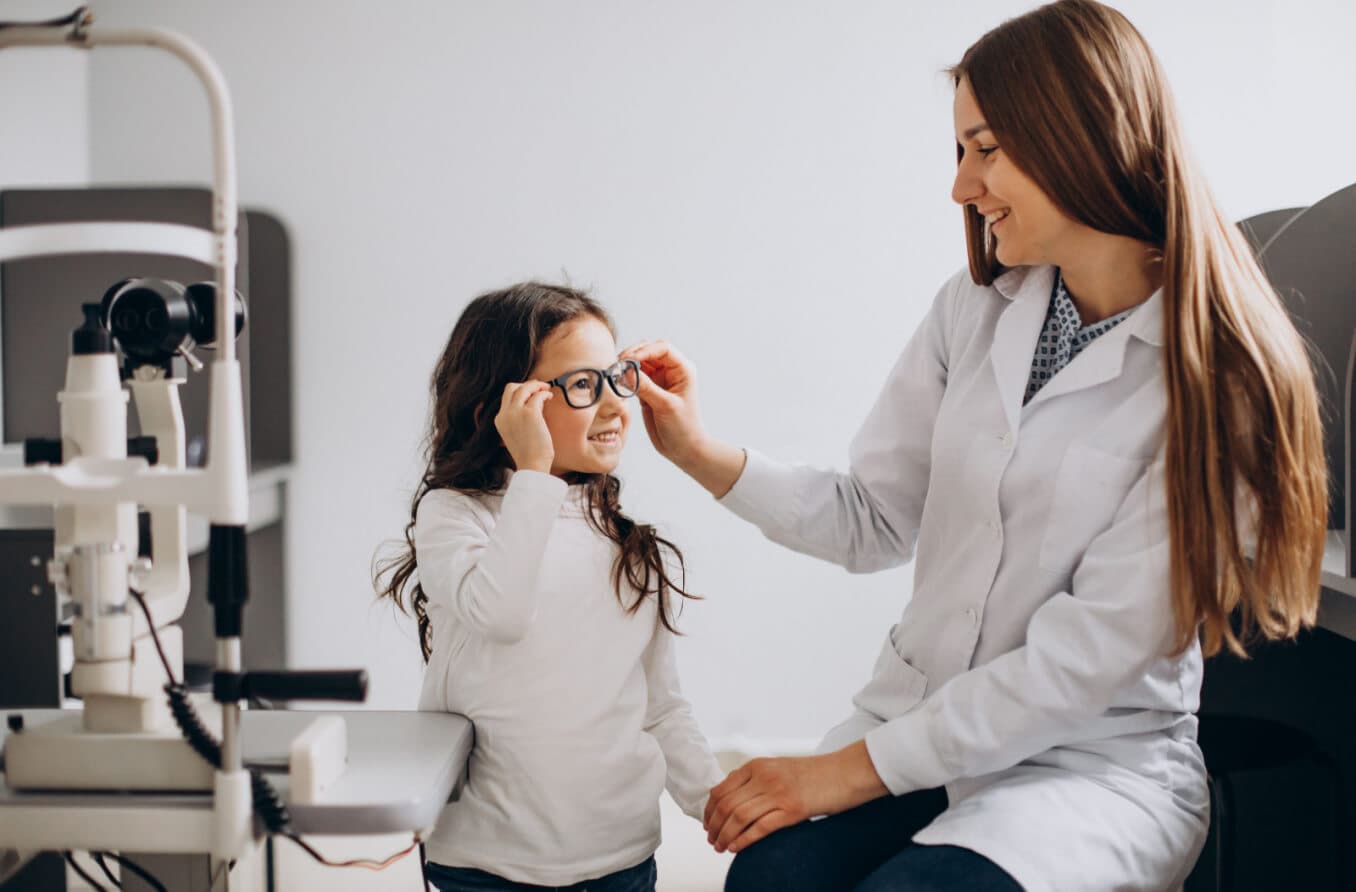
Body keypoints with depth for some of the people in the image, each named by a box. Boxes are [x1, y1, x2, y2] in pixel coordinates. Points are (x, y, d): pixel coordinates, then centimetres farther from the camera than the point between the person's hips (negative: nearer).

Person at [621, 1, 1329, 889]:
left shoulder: (1216, 378, -12)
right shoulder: (975, 308, 5)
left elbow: (1089, 657, -16)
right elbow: (877, 520, 10)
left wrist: (858, 767, -16)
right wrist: (702, 451, -3)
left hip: (1098, 761, -4)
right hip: (921, 715, 4)